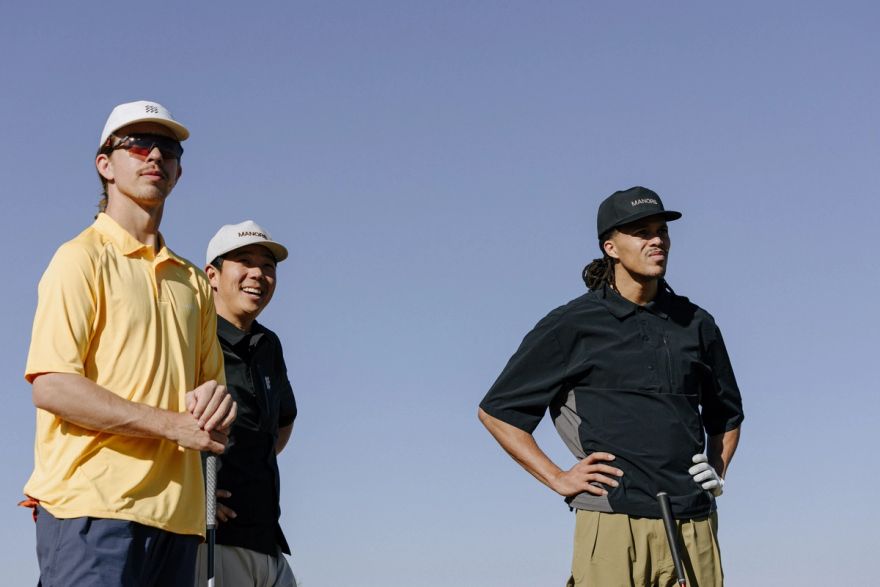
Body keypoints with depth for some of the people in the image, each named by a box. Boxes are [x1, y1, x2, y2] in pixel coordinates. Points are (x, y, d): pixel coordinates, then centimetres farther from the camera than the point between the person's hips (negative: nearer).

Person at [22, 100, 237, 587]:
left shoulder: (192, 281, 23)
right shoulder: (82, 258, 1)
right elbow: (50, 386, -10)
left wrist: (214, 401, 1)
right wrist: (174, 424, -13)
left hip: (176, 511, 7)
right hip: (93, 505, -6)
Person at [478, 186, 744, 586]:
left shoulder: (696, 324, 16)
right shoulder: (572, 325, 4)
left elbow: (727, 414, 32)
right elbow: (496, 410, 7)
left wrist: (717, 470, 14)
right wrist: (557, 478, -1)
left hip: (693, 525, 4)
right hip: (613, 521, -4)